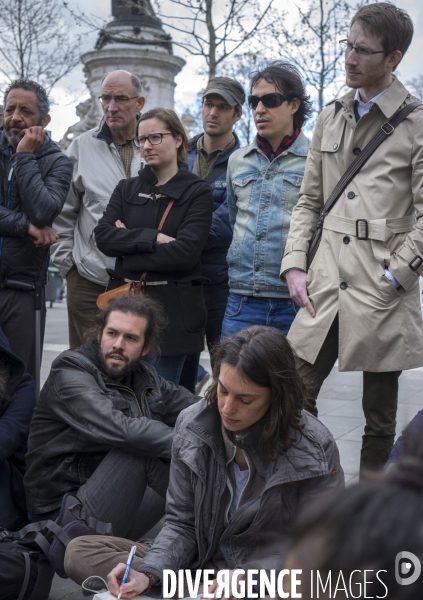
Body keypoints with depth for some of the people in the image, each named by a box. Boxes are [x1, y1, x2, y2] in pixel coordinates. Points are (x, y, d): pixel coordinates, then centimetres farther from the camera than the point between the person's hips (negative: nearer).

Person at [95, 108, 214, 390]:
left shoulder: (197, 192, -1)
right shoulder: (127, 189, 12)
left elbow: (185, 252, -14)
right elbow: (103, 236, -3)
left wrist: (128, 243, -9)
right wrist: (154, 238, -14)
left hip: (174, 309, -4)